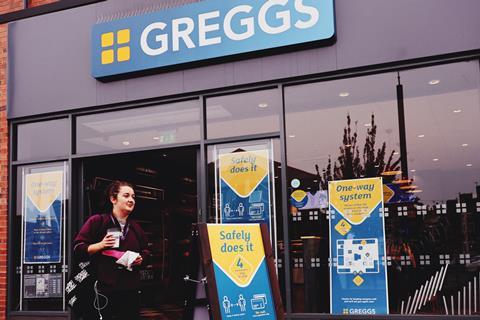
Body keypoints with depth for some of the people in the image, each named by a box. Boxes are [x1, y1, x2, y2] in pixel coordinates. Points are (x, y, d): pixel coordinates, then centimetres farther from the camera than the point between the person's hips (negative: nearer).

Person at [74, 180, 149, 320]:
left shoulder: (136, 228, 14)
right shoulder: (97, 221, -3)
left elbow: (145, 252, 26)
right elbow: (78, 249, -5)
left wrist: (141, 259, 4)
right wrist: (100, 245, -19)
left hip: (130, 291, 6)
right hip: (102, 290, -5)